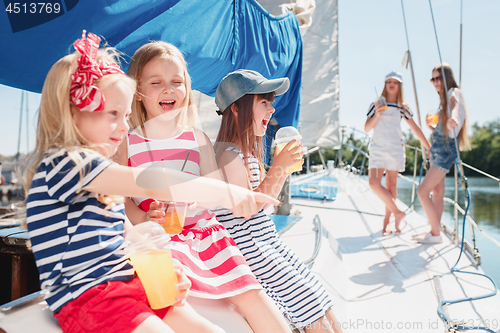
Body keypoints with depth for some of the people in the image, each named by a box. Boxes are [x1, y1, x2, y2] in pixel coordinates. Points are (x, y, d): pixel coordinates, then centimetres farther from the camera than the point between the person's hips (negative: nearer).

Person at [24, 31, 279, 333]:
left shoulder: (100, 172, 14)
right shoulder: (61, 163, -15)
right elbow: (148, 182, -29)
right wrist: (221, 191, -32)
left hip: (128, 283, 8)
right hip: (86, 297, -8)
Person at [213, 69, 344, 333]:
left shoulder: (248, 153, 14)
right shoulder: (229, 154, -16)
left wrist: (284, 166, 9)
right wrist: (278, 167, -20)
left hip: (269, 244, 9)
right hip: (251, 249, -9)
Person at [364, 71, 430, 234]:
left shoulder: (402, 107, 10)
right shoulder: (376, 105, 7)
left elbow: (415, 128, 15)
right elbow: (366, 128, 2)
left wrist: (428, 147, 15)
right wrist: (377, 114, -13)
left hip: (396, 148, 1)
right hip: (377, 147, -1)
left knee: (391, 184, 3)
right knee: (373, 182, -17)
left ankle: (386, 220, 14)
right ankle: (397, 212, -2)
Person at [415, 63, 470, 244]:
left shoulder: (454, 93, -9)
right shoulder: (443, 99, 17)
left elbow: (456, 107, -33)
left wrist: (454, 119, -55)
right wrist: (430, 125, 1)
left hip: (446, 149, -9)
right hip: (436, 147, 9)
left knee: (422, 191, -12)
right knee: (437, 191, 13)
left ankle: (436, 234, 0)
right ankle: (434, 231, 22)